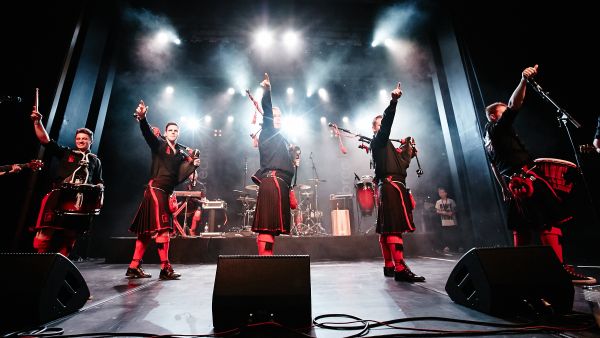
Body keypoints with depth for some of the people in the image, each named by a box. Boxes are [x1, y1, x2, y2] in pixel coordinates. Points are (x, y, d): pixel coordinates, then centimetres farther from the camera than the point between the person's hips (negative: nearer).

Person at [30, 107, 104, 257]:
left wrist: (99, 190, -2)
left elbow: (99, 181, 18)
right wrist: (37, 122, -10)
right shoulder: (66, 152, 15)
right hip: (58, 197, -1)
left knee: (68, 239, 5)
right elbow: (45, 140, 3)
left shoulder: (95, 160, 19)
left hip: (81, 201, 1)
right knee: (45, 235, -11)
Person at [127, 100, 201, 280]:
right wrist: (142, 118, -36)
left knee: (147, 230, 10)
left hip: (167, 192, 6)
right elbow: (147, 133, -18)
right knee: (163, 228, -11)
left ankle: (134, 267, 19)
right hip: (156, 189, -6)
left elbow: (182, 175, 9)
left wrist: (193, 164, -7)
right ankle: (165, 269, -7)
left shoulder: (182, 152, 15)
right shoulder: (159, 144, 2)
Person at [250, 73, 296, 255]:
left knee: (272, 226, 6)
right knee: (268, 226, -14)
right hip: (272, 182, -8)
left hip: (281, 184, 8)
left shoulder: (282, 139, 29)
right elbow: (266, 112, -10)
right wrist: (266, 91, -20)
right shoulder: (267, 133, 7)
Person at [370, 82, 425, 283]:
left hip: (390, 187, 9)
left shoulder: (386, 144, 28)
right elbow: (387, 123, -17)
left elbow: (401, 164, 24)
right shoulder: (378, 141, 2)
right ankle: (400, 269, -17)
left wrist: (407, 152, 13)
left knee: (387, 228, 7)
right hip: (391, 186, -9)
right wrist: (393, 102, -26)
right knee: (395, 228, -16)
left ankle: (389, 267, 12)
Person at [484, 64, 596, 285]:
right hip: (525, 180, -9)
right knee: (550, 222, -10)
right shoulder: (498, 127, -2)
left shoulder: (488, 139, 22)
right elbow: (514, 106, -21)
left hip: (513, 185, 9)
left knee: (522, 228, 11)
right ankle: (561, 269, -13)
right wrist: (523, 81, -29)